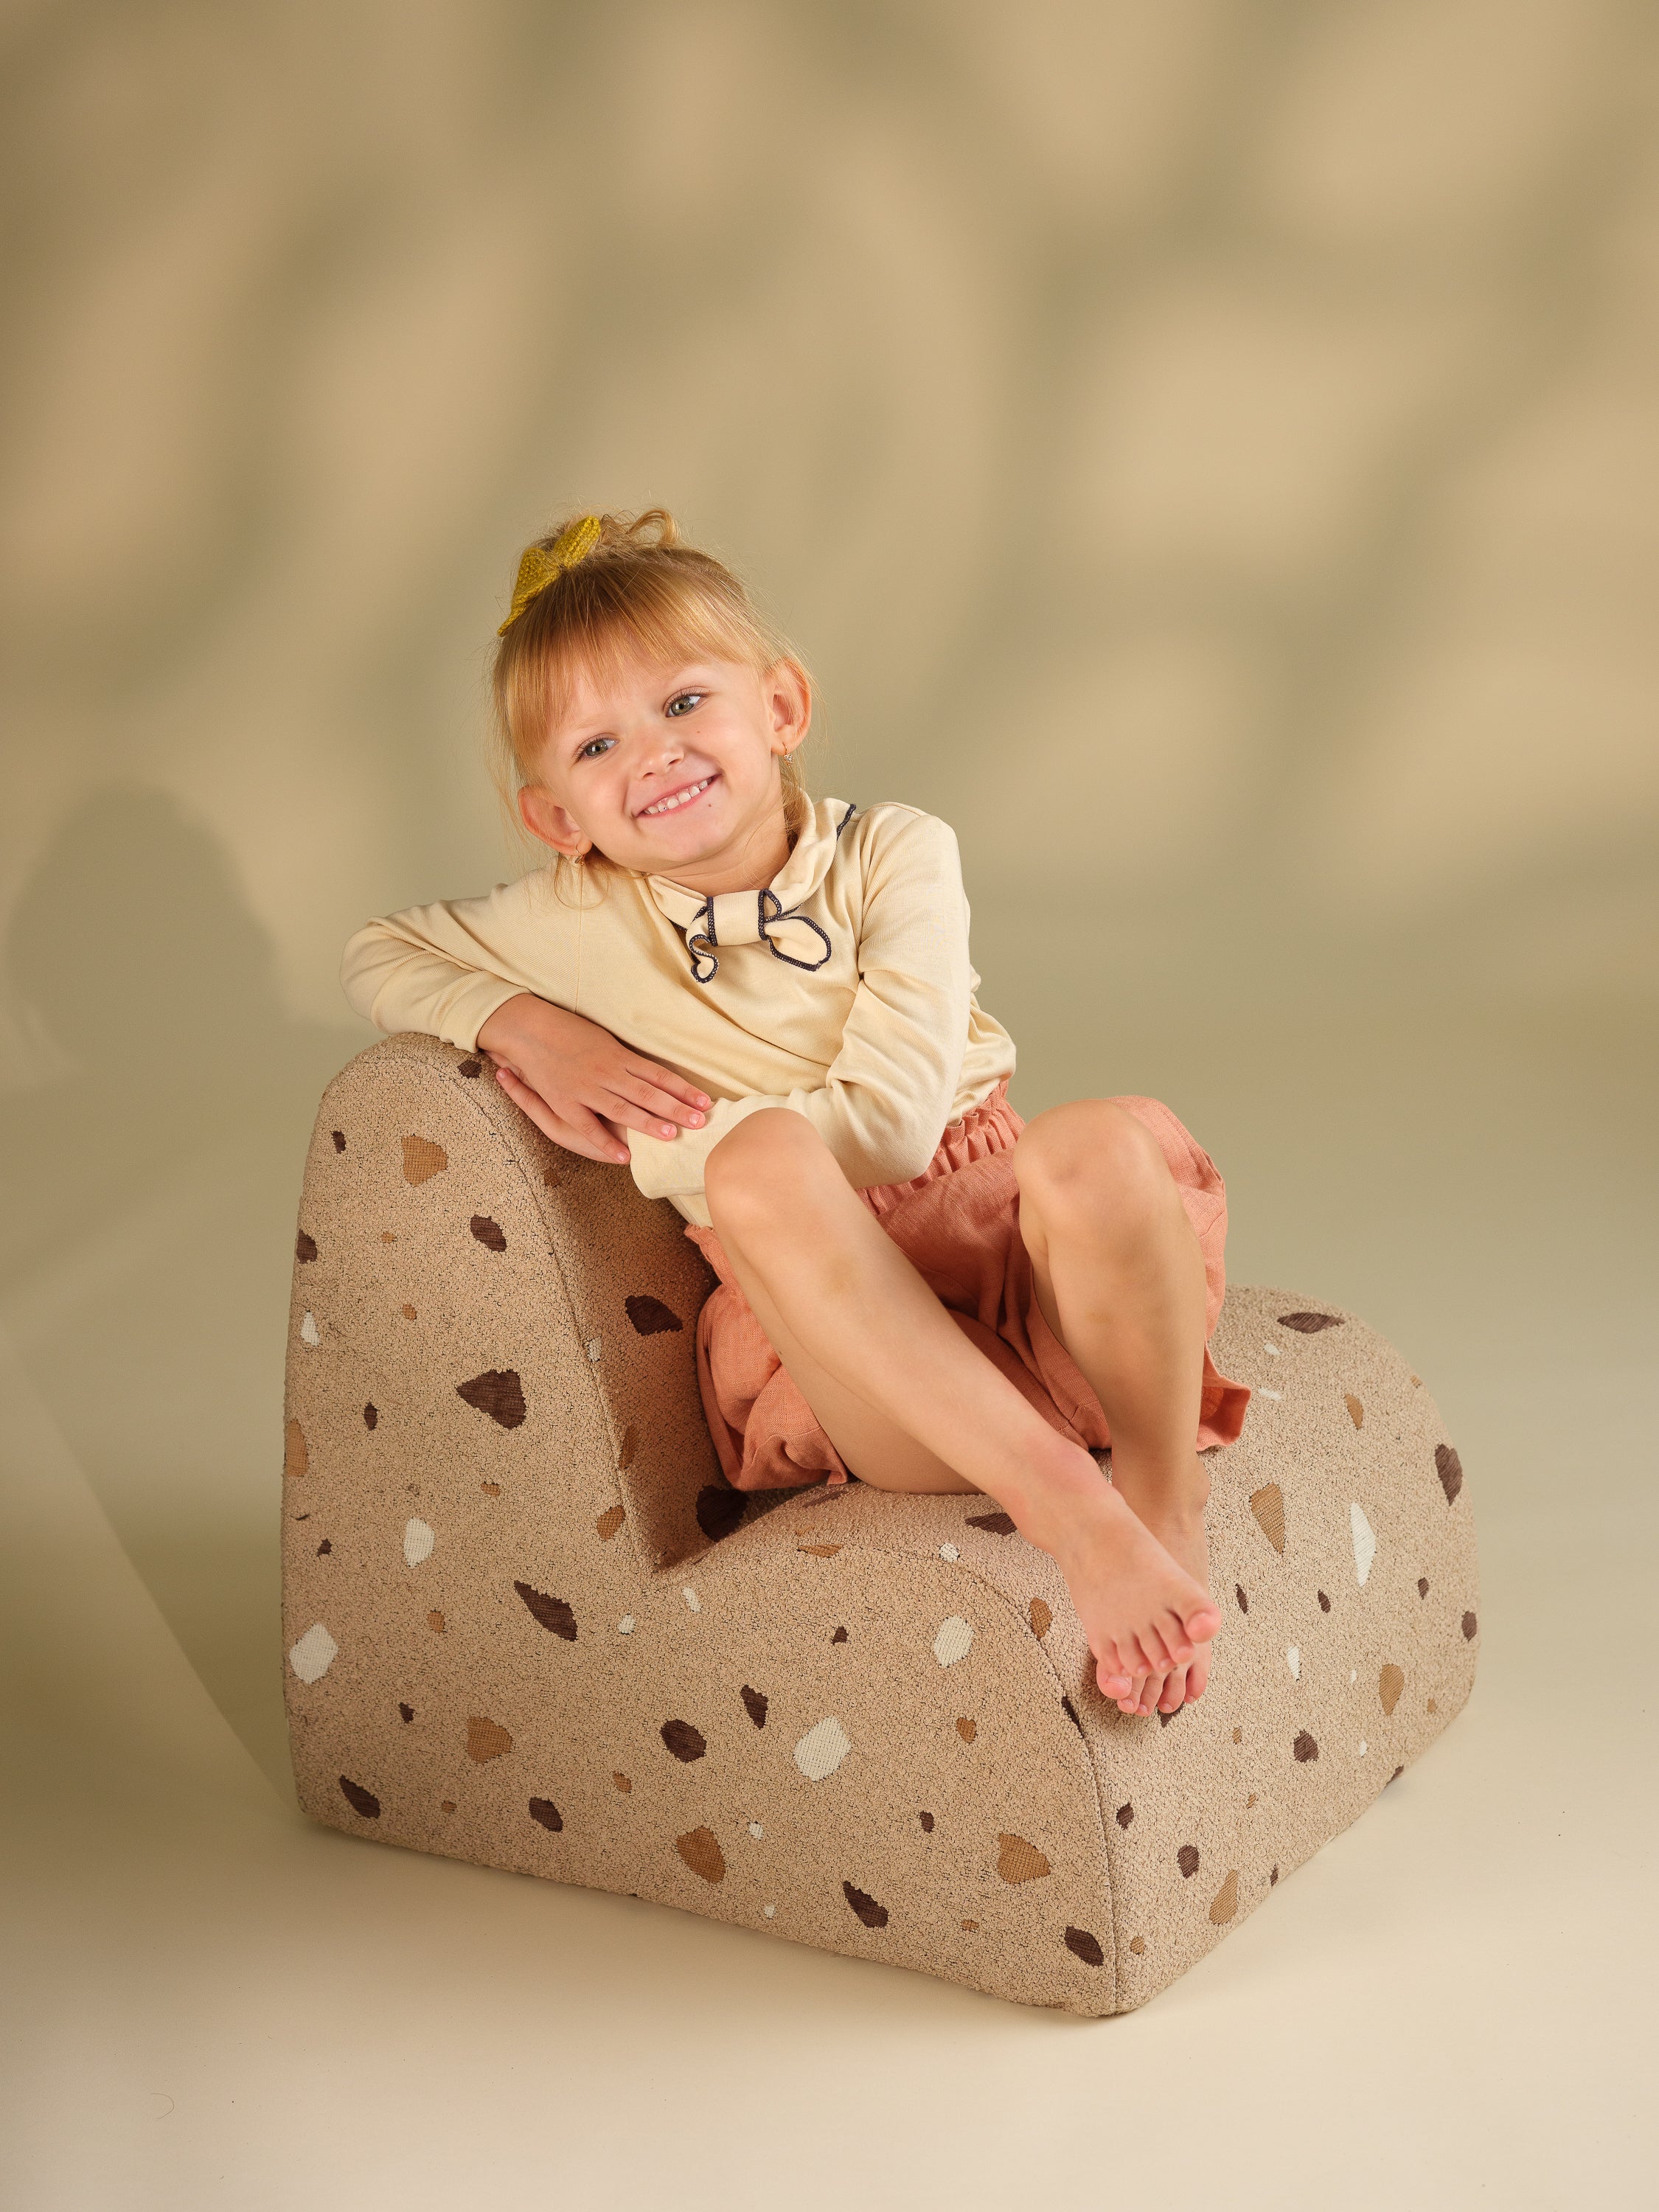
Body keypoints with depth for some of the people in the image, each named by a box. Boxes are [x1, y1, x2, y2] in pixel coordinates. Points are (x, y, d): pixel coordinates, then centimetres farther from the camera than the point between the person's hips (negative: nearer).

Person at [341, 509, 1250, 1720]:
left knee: (1103, 1140, -36)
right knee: (763, 1163, -36)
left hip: (1008, 1257, 0)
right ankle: (1066, 1507, -43)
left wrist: (655, 1137, -8)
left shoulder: (894, 854, 0)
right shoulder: (583, 924, 6)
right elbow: (377, 956, 23)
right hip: (828, 1332, 1)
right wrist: (521, 1022, 3)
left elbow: (895, 1121, -11)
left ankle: (1166, 1506, -25)